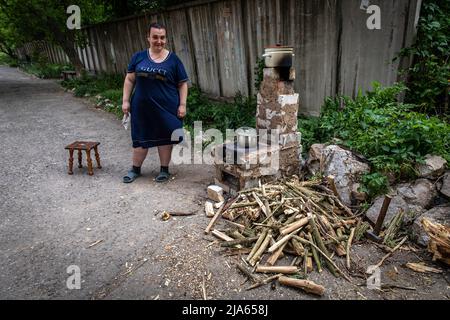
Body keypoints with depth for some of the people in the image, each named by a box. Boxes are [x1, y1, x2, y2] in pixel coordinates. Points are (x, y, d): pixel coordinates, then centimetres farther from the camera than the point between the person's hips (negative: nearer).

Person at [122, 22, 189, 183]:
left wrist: (182, 104, -6)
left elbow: (182, 84, 1)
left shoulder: (173, 59, 0)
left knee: (165, 138, 7)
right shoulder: (139, 57, 5)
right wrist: (126, 100, 3)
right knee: (141, 138, 11)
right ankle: (135, 169, 30)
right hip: (142, 107, 2)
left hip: (166, 107, -2)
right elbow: (129, 80, 9)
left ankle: (164, 169, 25)